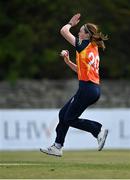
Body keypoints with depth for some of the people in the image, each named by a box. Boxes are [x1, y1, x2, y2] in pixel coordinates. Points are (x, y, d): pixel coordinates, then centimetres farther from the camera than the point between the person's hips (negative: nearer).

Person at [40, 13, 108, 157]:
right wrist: (68, 61, 12)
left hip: (87, 88, -9)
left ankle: (98, 130, -6)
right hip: (93, 88, 9)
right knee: (64, 114, 14)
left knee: (70, 119, -1)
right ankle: (57, 147, 17)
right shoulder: (93, 48, 17)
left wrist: (71, 23, 12)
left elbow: (63, 31, -5)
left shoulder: (85, 45, -9)